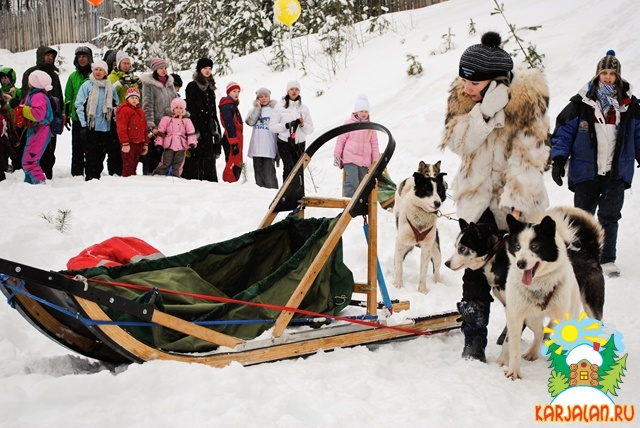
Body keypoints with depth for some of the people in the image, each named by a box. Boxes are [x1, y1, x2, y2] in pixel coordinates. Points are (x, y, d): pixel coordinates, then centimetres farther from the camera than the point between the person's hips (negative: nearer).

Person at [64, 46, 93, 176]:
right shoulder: (73, 76, 11)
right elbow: (68, 97, 13)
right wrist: (66, 114, 7)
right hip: (77, 117, 2)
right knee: (77, 147, 2)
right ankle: (77, 174, 7)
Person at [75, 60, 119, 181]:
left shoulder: (110, 87, 10)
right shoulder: (87, 86, 0)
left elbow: (116, 106, 17)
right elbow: (79, 105, -3)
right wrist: (83, 125, -9)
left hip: (106, 128, 3)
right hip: (90, 128, -3)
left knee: (101, 156, 7)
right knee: (91, 156, -4)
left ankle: (97, 177, 15)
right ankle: (90, 179, 0)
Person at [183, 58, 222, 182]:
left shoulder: (210, 88, 19)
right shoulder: (192, 86, -3)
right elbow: (190, 110, -10)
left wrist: (217, 129, 16)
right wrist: (195, 130, -17)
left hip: (209, 128, 7)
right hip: (197, 127, -7)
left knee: (209, 158, 5)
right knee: (195, 157, -10)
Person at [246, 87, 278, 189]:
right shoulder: (253, 110, 13)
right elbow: (250, 122, -5)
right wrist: (258, 108, -4)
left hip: (269, 147, -4)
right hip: (256, 147, 4)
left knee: (269, 172, -11)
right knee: (258, 171, 7)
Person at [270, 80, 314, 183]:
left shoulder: (303, 108, 11)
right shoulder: (280, 106, 3)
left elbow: (310, 129, 11)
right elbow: (272, 127, 0)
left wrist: (302, 124, -9)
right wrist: (287, 125, -14)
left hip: (299, 144, 3)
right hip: (284, 143, -3)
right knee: (289, 166, -19)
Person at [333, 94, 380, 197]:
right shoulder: (349, 124, -1)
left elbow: (374, 144, 15)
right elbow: (341, 140, 3)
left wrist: (375, 160, 11)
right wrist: (336, 156, 3)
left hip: (365, 160, 5)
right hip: (350, 159, -5)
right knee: (352, 182, -19)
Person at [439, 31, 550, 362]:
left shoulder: (528, 98, -16)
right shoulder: (461, 95, -5)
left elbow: (528, 155, -18)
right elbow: (457, 143, -14)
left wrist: (514, 198, -25)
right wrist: (484, 114, -28)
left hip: (517, 202, -2)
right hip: (477, 197, 2)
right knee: (475, 270, -2)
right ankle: (474, 341, 4)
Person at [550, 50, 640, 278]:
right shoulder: (582, 102, -2)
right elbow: (564, 130, 0)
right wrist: (558, 160, -7)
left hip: (617, 171, 1)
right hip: (586, 171, -1)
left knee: (609, 216, -2)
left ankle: (607, 260, 7)